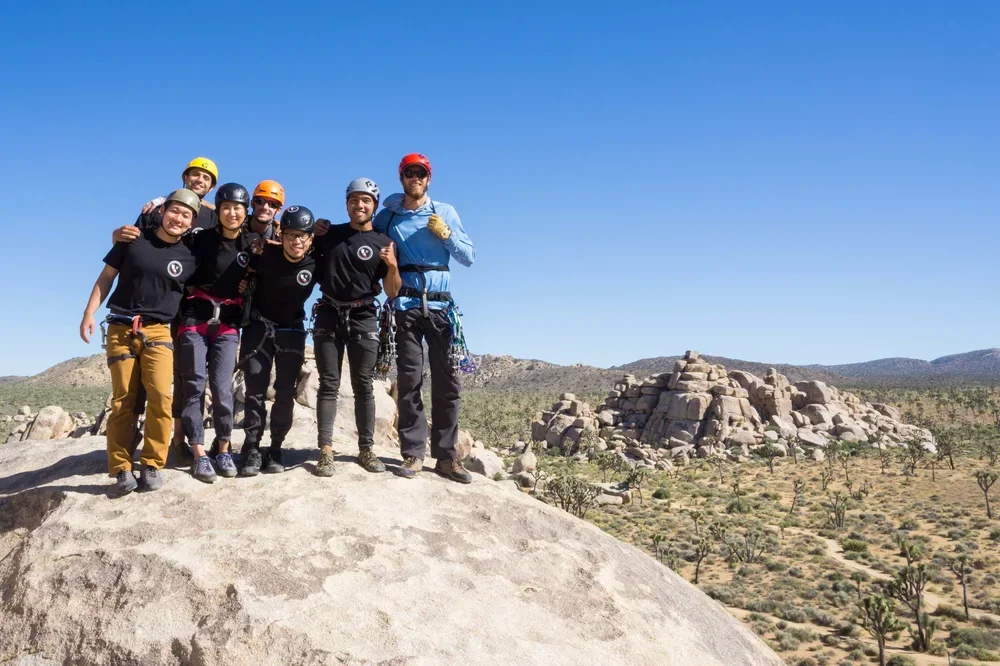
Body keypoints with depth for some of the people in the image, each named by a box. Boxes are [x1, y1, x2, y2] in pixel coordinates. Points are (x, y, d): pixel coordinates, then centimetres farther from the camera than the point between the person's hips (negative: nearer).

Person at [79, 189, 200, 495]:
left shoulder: (189, 256, 4)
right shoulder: (133, 239, 2)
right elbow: (106, 277, 7)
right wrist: (89, 313, 1)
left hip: (157, 331, 0)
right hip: (120, 329, 0)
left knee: (161, 396, -16)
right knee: (122, 401, 0)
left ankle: (152, 464, -3)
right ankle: (121, 469, 7)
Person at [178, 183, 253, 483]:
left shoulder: (252, 245, 4)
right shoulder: (202, 239, -3)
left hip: (228, 325, 1)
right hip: (195, 320, -1)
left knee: (222, 388, -5)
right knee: (194, 386, -3)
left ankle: (223, 450, 8)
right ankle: (199, 455, 1)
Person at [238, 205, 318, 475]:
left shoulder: (316, 263, -13)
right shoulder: (265, 253, -16)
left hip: (292, 331, 1)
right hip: (259, 326, -1)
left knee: (285, 392, 2)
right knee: (255, 389, -5)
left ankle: (275, 450, 11)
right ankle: (252, 450, 0)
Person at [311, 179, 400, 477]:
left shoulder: (383, 243, 5)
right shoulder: (330, 234, 10)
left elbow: (392, 293, 3)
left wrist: (393, 266, -15)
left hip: (363, 318, -1)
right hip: (328, 315, 1)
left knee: (363, 385, 1)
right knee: (329, 384, -2)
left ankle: (366, 449, 6)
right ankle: (326, 451, -4)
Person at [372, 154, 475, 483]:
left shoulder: (445, 212, 10)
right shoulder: (388, 215, 10)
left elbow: (469, 258, 8)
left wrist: (446, 235, -6)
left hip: (440, 305, 1)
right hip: (405, 305, 0)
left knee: (447, 381, -2)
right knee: (409, 380, -2)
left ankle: (446, 456, 4)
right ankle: (413, 453, 2)